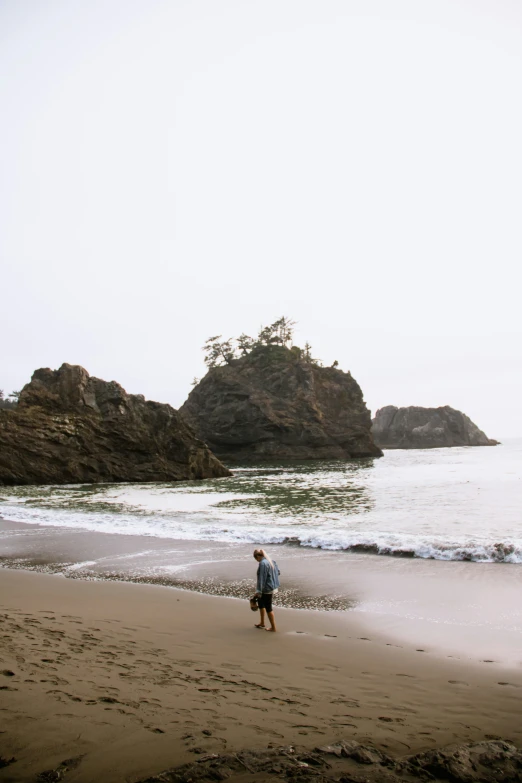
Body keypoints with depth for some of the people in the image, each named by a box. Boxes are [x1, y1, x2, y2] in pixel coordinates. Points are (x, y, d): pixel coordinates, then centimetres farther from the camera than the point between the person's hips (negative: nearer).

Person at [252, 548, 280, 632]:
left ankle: (273, 627, 14)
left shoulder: (263, 563, -21)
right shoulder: (272, 561, 6)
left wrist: (259, 591, -22)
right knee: (260, 602, 24)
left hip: (267, 589, -10)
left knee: (268, 607, 3)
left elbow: (261, 578, -23)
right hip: (273, 587, 10)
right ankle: (262, 622, 35)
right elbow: (278, 572, 15)